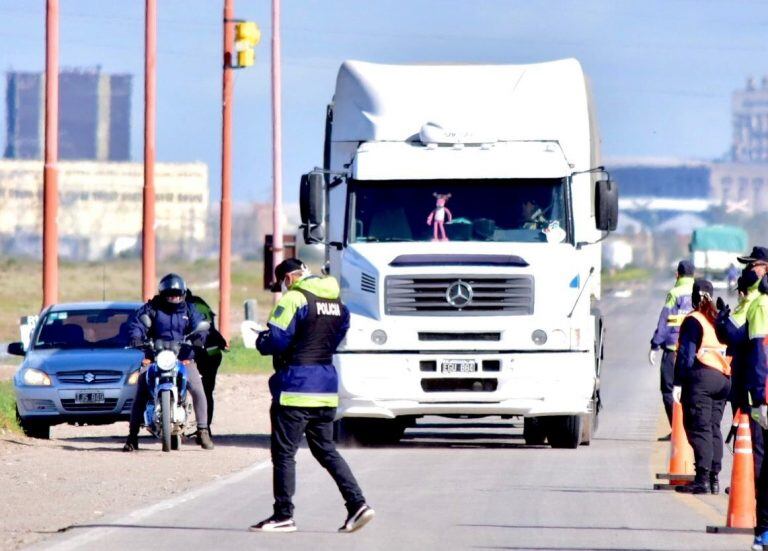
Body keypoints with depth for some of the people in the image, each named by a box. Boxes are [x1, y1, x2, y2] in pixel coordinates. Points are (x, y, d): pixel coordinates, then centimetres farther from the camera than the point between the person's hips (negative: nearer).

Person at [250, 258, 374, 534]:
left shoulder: (293, 299, -12)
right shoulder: (337, 302, 12)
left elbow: (274, 341, -16)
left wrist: (261, 339, 4)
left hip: (296, 387, -8)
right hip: (327, 387, 8)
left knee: (284, 452, 0)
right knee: (325, 449, 14)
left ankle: (283, 515, 1)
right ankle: (357, 503, 3)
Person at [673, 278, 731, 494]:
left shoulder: (693, 320, -7)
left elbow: (686, 353, -11)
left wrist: (678, 383, -10)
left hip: (701, 377, -7)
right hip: (723, 379, 7)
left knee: (699, 428, -7)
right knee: (713, 428, 11)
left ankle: (702, 479, -13)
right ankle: (714, 477, 9)